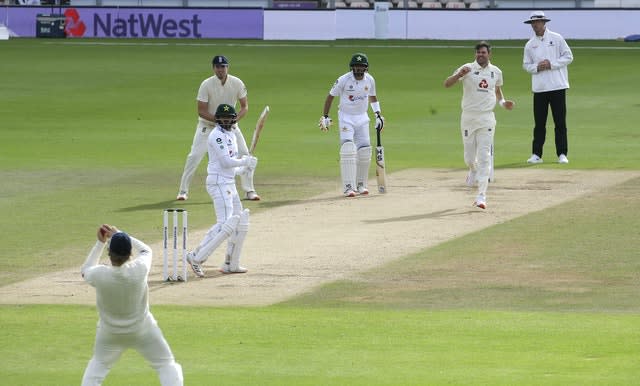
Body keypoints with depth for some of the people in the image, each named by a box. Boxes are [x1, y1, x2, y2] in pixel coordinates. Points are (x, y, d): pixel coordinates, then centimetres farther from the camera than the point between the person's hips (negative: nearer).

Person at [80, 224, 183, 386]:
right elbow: (145, 250, -2)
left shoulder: (99, 275, -28)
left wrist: (100, 243, 1)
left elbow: (85, 271, -1)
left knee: (98, 365, 26)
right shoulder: (139, 270, -27)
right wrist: (119, 235, 3)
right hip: (142, 330, -1)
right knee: (167, 364, 11)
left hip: (109, 333, 1)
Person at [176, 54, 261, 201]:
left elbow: (245, 106, -5)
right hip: (207, 124, -2)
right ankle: (183, 191, 0)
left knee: (244, 154, -5)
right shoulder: (206, 85, -20)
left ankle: (249, 191, 7)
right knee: (194, 156, -12)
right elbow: (201, 111, -19)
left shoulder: (237, 83, -13)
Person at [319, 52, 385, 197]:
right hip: (346, 118, -4)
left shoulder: (369, 80, -2)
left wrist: (378, 114, 9)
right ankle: (349, 187, -18)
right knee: (348, 150, -17)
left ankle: (361, 184, 19)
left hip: (362, 118, 4)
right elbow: (331, 96, -4)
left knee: (365, 151, 3)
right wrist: (325, 117, -6)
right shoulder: (343, 80, -15)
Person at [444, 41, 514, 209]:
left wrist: (503, 102, 6)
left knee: (484, 157, -8)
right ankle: (473, 172, 43)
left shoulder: (496, 72, 7)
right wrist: (459, 75, -31)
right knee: (469, 157, 6)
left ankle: (481, 196, -10)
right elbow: (446, 84, -13)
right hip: (468, 118, -1)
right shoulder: (467, 69, -4)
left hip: (486, 119, 1)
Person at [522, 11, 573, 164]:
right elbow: (526, 65, 11)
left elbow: (568, 57, -1)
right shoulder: (530, 45, 9)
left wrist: (551, 64, -12)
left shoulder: (557, 38, 0)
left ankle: (562, 154, 3)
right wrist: (537, 67, -9)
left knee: (560, 122, -1)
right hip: (539, 88, 2)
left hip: (557, 86, -2)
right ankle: (536, 154, 7)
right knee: (539, 123, 3)